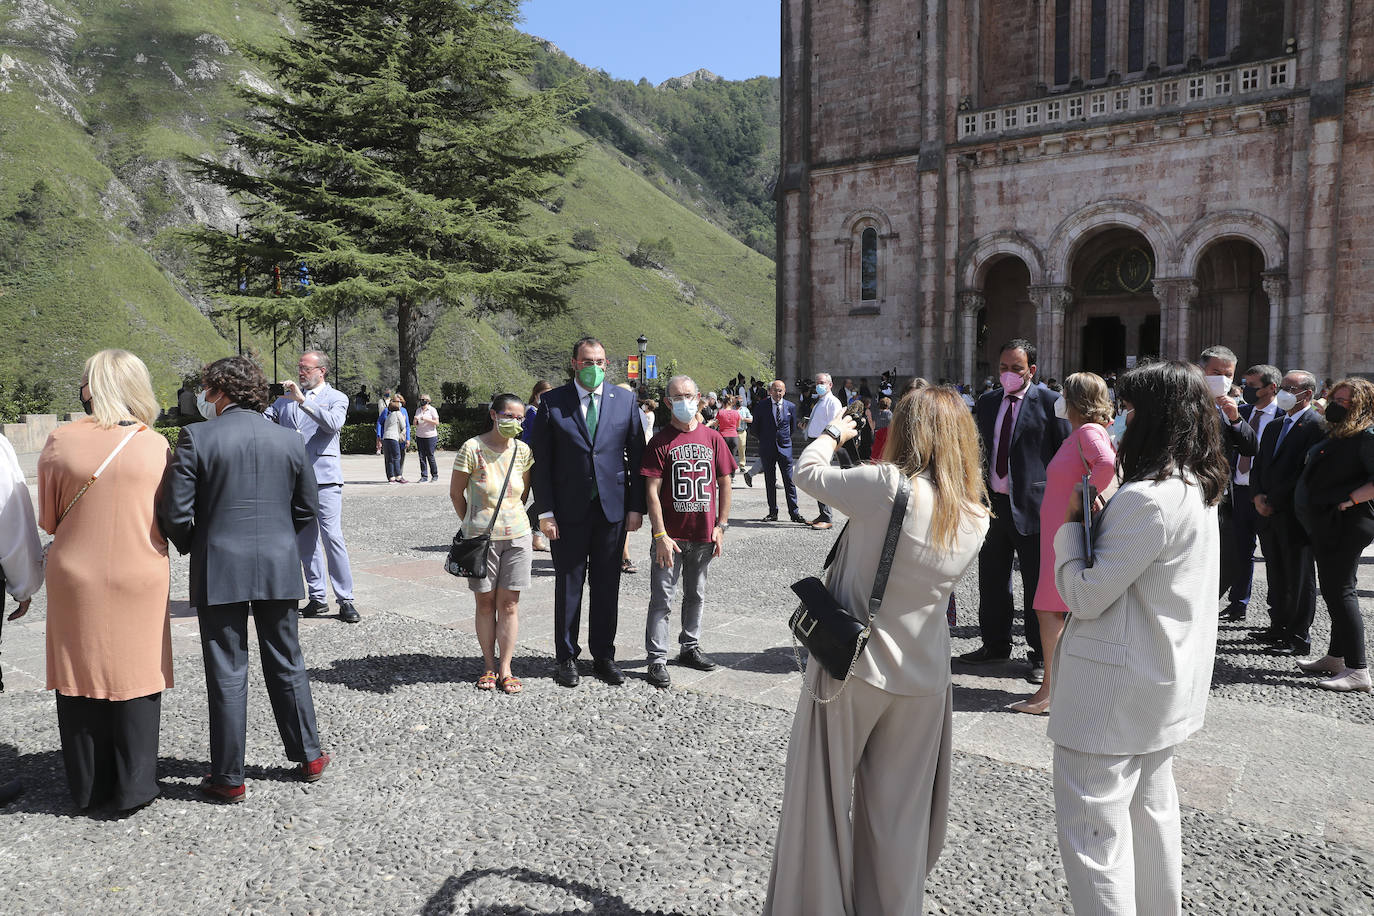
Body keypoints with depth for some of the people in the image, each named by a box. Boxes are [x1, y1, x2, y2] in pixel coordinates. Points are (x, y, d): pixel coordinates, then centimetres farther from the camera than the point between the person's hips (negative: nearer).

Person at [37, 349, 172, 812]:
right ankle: (134, 787, 16)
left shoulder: (60, 441, -7)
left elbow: (47, 519, 3)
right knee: (134, 677, 9)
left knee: (82, 676, 12)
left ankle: (88, 787, 23)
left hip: (75, 582, 0)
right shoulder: (156, 445, -6)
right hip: (140, 582, 0)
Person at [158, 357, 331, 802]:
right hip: (280, 568, 3)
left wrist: (191, 547, 8)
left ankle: (228, 777, 16)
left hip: (219, 570, -3)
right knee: (287, 664, 16)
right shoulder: (289, 440, 3)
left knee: (226, 673, 6)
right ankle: (309, 756, 26)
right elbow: (308, 507, 9)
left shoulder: (196, 437, -9)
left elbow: (174, 510, -10)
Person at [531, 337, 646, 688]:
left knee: (607, 587, 10)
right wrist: (545, 511, -7)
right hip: (569, 511, -1)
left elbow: (637, 456, 5)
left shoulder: (625, 400, 4)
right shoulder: (552, 402, -1)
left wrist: (636, 506, 0)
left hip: (613, 508, 2)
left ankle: (604, 656, 24)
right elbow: (542, 461, -1)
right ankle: (566, 657, 22)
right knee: (568, 585, 8)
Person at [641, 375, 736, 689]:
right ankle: (657, 659, 9)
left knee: (696, 595, 17)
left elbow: (724, 483, 8)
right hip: (670, 536, -4)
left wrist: (720, 526, 3)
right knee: (662, 599, 0)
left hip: (703, 534, 4)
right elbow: (652, 491, -10)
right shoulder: (661, 441, -7)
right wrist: (660, 535, -15)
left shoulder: (713, 438, 3)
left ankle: (690, 647, 33)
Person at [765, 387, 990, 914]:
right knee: (900, 812, 17)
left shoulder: (886, 486, -19)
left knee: (826, 796, 13)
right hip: (923, 678, 4)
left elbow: (807, 472, -6)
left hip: (852, 665, -4)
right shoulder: (977, 519, -2)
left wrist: (834, 432, 14)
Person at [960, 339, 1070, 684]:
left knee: (1038, 583, 4)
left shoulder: (1049, 402, -5)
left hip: (1031, 504, -5)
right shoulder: (987, 402, 11)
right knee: (991, 578, 14)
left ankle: (1041, 655, 17)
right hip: (992, 501, 6)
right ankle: (995, 644, 31)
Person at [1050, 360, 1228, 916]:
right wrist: (1099, 521, 2)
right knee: (1150, 808, 24)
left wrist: (1070, 530, -7)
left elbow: (1084, 595, -21)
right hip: (1165, 682, 10)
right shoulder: (1199, 489, 7)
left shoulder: (1147, 500, -24)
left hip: (1116, 689, -10)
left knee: (1091, 825, -1)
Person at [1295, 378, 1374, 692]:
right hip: (1325, 525, 10)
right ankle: (1336, 658, 25)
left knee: (1341, 592, -9)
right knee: (1334, 590, 15)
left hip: (1346, 525, -10)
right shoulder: (1334, 434, 16)